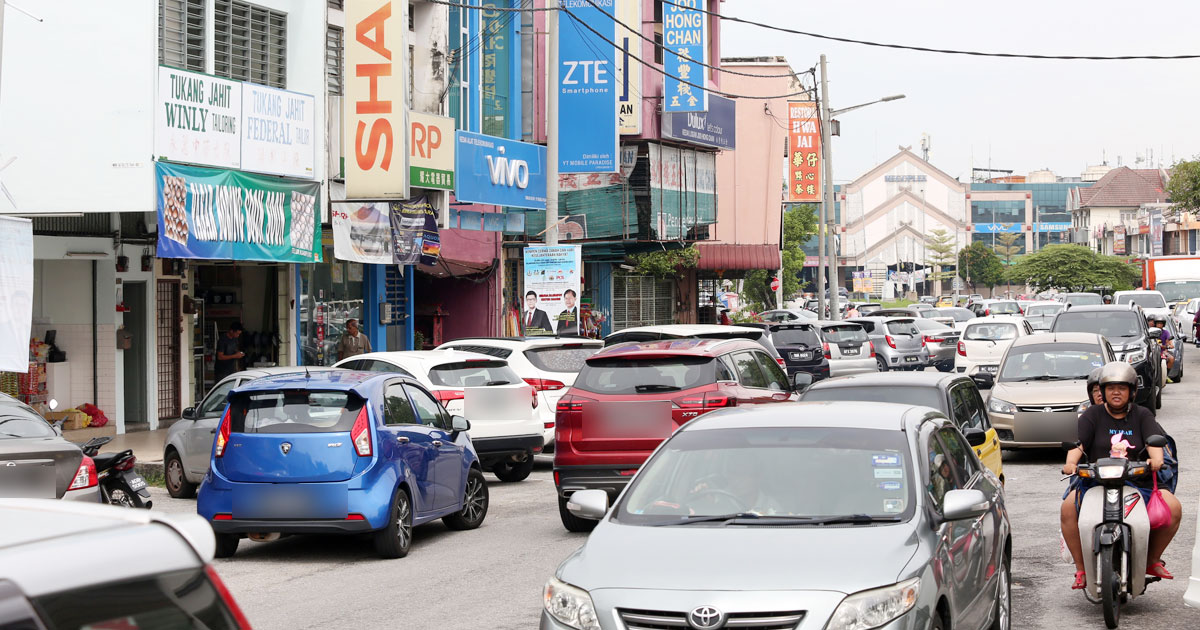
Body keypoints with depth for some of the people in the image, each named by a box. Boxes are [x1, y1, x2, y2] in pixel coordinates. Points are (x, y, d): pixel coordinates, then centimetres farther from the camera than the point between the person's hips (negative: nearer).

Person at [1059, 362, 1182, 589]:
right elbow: (1078, 443, -5)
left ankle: (1152, 560, 2)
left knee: (1173, 507, -21)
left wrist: (1156, 459, -27)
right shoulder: (1092, 415, 9)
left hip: (1138, 482, 1)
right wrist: (1071, 462, -27)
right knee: (1068, 508, -29)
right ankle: (1081, 569, -16)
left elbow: (1154, 441, -4)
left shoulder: (1142, 415, 13)